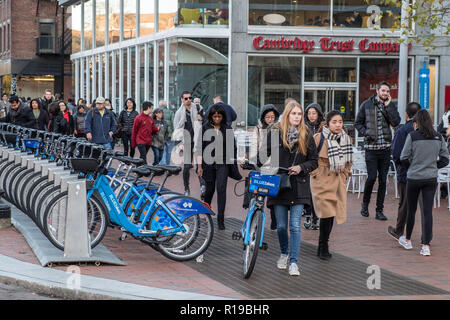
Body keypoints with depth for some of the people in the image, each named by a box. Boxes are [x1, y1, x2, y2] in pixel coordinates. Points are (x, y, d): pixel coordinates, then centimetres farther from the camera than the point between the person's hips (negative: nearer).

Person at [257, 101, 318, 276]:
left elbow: (314, 161, 9)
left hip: (298, 186, 0)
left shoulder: (306, 136, 5)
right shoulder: (275, 133, 2)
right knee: (281, 226, 6)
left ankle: (293, 262, -1)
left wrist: (301, 168, -9)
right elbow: (263, 156, 6)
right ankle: (284, 253, 32)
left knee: (295, 225, -6)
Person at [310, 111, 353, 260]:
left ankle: (323, 247, 20)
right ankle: (323, 247, 0)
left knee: (332, 214, 7)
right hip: (322, 181, -5)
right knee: (327, 213, -14)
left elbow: (349, 160, 22)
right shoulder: (319, 138, -10)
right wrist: (316, 173, -7)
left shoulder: (346, 139, 7)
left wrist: (345, 173, 13)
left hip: (338, 180, 5)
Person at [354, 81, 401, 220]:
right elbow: (358, 123, 7)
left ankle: (379, 210, 12)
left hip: (386, 147, 2)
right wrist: (365, 133, -9)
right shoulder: (367, 105, 2)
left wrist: (388, 106, -11)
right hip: (371, 147, -2)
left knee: (383, 180, 5)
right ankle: (365, 203, 16)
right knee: (372, 177, -9)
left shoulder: (391, 106, 6)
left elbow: (396, 122, -10)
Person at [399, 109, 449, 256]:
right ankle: (426, 245, -3)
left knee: (411, 209, 14)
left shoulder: (412, 136, -9)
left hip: (414, 178, -2)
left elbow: (404, 158, -8)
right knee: (428, 211, 2)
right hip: (431, 178, 2)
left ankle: (407, 240, 29)